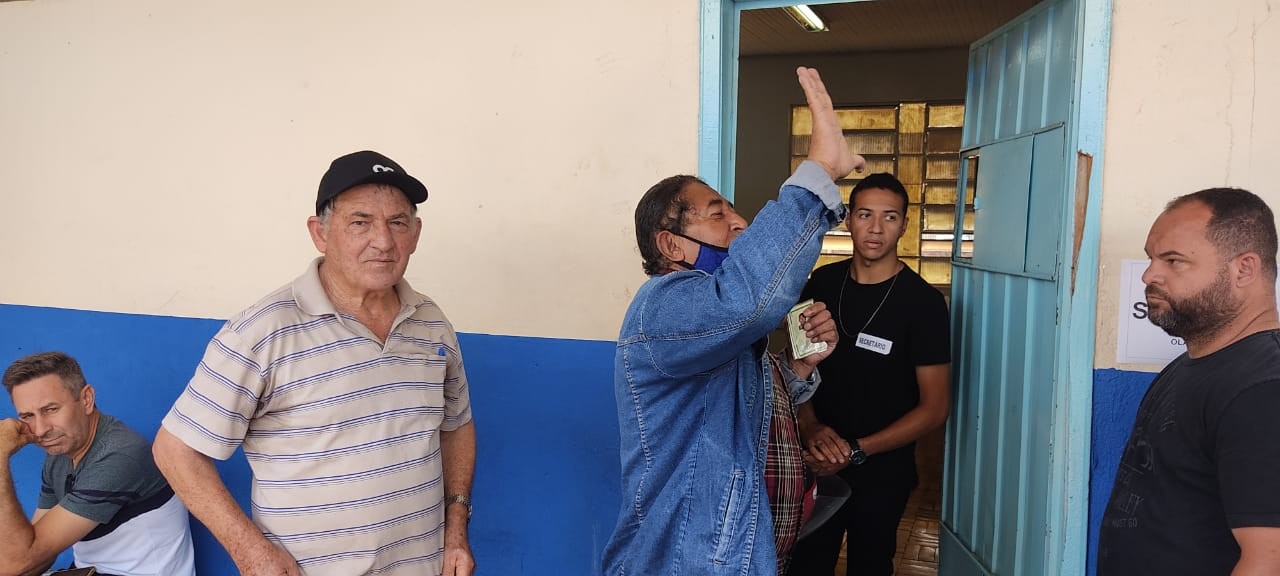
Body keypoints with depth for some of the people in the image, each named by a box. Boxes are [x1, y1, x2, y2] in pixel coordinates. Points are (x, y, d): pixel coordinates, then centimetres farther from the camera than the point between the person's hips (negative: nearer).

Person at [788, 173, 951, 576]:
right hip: (818, 466, 3)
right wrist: (810, 428, -13)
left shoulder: (923, 302, -14)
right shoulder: (823, 282, -2)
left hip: (882, 473, -3)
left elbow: (935, 407, -13)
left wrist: (857, 450, -19)